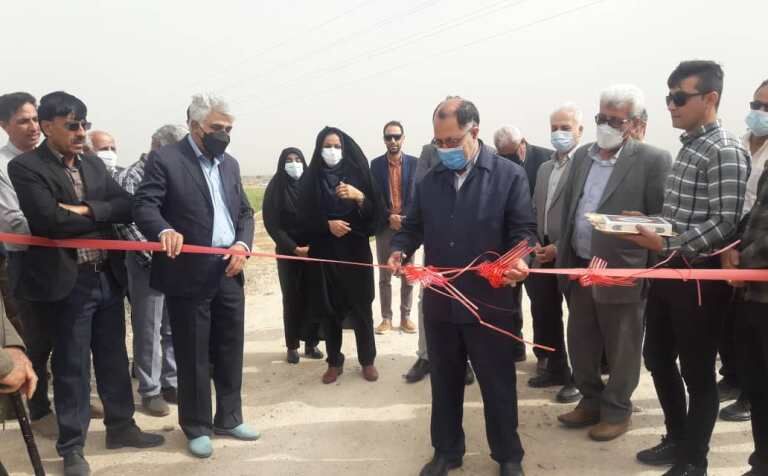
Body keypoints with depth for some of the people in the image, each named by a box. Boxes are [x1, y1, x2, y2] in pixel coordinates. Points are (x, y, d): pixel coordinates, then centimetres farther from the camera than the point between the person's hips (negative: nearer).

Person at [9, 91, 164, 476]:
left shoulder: (94, 165, 12)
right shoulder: (25, 167, -8)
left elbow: (126, 207, 2)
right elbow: (50, 220, -21)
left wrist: (87, 210, -13)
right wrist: (99, 217, -8)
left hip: (107, 277, 6)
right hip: (67, 283, -6)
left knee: (114, 358, 16)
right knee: (71, 367, 6)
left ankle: (121, 427, 32)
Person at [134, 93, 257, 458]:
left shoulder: (230, 163, 14)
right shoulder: (164, 160, -6)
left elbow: (245, 211, 15)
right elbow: (144, 205, -15)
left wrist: (242, 244, -4)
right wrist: (165, 231, -36)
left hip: (229, 274, 6)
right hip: (188, 276, -6)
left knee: (230, 352, 15)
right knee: (193, 356, 6)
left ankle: (228, 419, 32)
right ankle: (197, 428, 24)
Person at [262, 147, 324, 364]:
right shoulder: (276, 187, -1)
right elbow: (271, 223, -5)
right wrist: (294, 248, -11)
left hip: (314, 250, 2)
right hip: (288, 252, -2)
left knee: (313, 296, 1)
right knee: (292, 298, 2)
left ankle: (311, 343, 13)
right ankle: (292, 346, 11)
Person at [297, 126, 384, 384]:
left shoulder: (357, 174, 0)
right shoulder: (312, 179, 2)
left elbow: (375, 212, -3)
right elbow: (304, 217, 2)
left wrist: (359, 196, -20)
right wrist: (327, 224, -14)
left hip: (356, 251, -1)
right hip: (324, 253, 1)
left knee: (361, 307, 3)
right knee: (329, 309, 6)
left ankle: (367, 360, 19)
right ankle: (334, 362, 21)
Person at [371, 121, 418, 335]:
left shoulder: (414, 163, 2)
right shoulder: (376, 164, 3)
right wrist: (389, 217, -13)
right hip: (385, 226, 0)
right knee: (384, 276, 5)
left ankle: (405, 317, 16)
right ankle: (386, 318, 13)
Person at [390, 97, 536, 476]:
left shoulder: (509, 175, -4)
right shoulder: (430, 180, 9)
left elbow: (524, 228, -6)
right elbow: (414, 226, 13)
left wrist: (519, 258, -26)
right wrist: (400, 249, -7)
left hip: (489, 302, -4)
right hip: (439, 302, 4)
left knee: (498, 384, 11)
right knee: (444, 382, 17)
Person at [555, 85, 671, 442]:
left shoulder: (653, 160, -9)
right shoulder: (583, 155, 9)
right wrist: (563, 256, 11)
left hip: (621, 271, -6)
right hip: (579, 268, 6)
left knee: (620, 348, 9)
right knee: (580, 342, 16)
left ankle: (617, 411, 28)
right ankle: (591, 401, 35)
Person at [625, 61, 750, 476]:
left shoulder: (725, 151, -13)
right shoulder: (688, 147, 13)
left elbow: (724, 224, -20)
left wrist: (666, 245, -24)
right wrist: (647, 225, 5)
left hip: (699, 276, -9)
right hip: (668, 271, 9)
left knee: (697, 372, 6)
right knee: (657, 359, 18)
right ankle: (676, 440, 37)